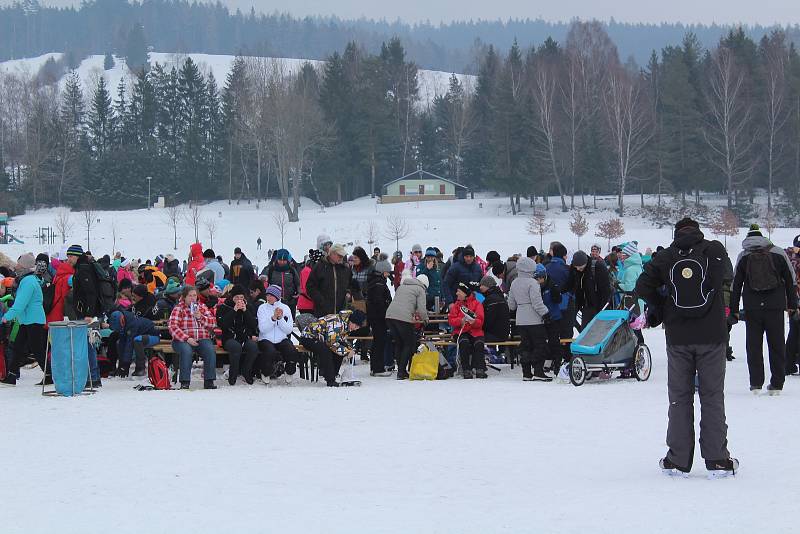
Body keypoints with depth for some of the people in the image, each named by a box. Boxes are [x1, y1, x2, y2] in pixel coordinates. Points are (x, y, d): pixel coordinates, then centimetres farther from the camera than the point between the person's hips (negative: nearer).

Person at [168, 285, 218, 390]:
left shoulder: (202, 307, 17)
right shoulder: (178, 309, 5)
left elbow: (213, 323, 9)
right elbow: (173, 327, -7)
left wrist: (200, 317, -9)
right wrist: (187, 339, -19)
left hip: (203, 339, 3)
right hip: (183, 340, -3)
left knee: (210, 350, -28)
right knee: (186, 351, -36)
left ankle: (209, 381, -25)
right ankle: (184, 382, -33)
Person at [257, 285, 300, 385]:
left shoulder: (285, 308, 7)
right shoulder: (262, 308, 1)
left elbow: (289, 330, -1)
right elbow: (262, 329, -10)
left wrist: (280, 318, -14)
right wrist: (273, 318, -21)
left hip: (282, 340, 2)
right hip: (266, 340, -2)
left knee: (292, 352, -26)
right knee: (270, 352, -34)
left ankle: (289, 373, 6)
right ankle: (265, 374, -4)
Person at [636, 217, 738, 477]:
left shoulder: (665, 257, -1)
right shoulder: (715, 250, -4)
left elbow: (643, 286, -6)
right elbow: (725, 280, 1)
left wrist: (661, 311, 8)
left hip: (678, 338, 1)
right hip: (712, 335, -1)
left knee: (679, 397, 9)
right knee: (713, 396, 5)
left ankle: (678, 460, 9)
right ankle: (717, 460, 5)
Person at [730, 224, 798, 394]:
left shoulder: (744, 256, 2)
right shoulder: (778, 253, 2)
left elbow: (735, 284, 3)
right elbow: (791, 280, 5)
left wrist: (734, 309, 8)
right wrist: (792, 304, 12)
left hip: (752, 309, 0)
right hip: (776, 308, 0)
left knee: (753, 344, 7)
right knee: (777, 345, 7)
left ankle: (756, 383, 5)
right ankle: (776, 384, 7)